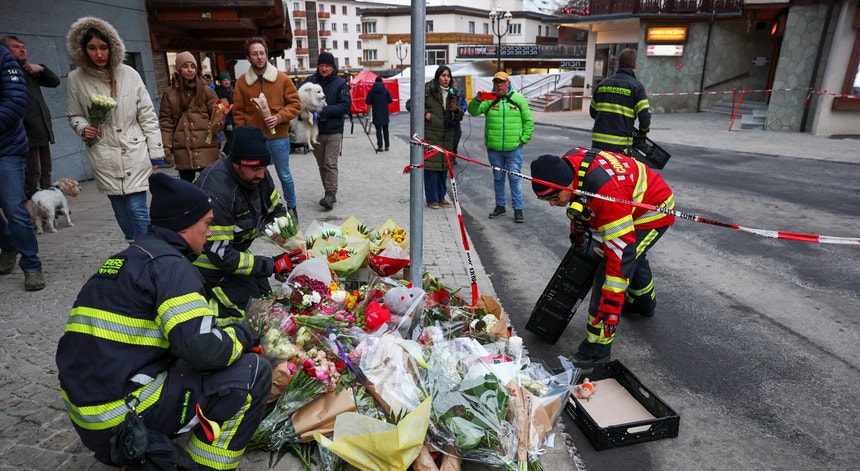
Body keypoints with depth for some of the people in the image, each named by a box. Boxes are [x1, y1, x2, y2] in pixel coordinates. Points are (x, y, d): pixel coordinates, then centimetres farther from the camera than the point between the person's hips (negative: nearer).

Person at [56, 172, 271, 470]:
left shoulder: (130, 258, 13)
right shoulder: (168, 264, -15)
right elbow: (204, 348, -26)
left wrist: (227, 326, 14)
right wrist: (242, 335, -7)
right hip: (123, 417, -9)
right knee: (252, 372, -9)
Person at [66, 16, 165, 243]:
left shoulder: (129, 74, -1)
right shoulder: (76, 78, 2)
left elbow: (147, 116, 1)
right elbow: (74, 115, 14)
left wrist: (156, 152, 0)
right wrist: (83, 128, -9)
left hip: (135, 153, -2)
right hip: (103, 156, 2)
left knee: (137, 209, -6)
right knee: (120, 210, 8)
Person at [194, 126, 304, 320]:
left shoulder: (258, 175, -10)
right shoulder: (216, 192, -32)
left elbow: (276, 211, 7)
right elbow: (221, 255, -29)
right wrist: (272, 265, -27)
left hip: (237, 252, 8)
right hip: (211, 266, -8)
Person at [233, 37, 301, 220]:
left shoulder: (282, 78, -2)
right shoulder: (242, 82, 2)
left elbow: (295, 104, -1)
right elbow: (238, 112, 6)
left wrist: (279, 117, -16)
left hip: (278, 136, -1)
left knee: (284, 175, 9)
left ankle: (291, 206, 29)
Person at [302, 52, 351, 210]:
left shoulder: (340, 83, -2)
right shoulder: (310, 81, 5)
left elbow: (346, 105, -11)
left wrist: (323, 112, -18)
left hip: (333, 131, -3)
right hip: (315, 131, 4)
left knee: (330, 164, -11)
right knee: (322, 165, 10)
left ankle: (330, 195, -9)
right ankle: (329, 193, 21)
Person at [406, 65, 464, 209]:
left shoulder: (453, 93, 14)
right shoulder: (427, 90, -5)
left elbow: (460, 116, 18)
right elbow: (410, 104, 0)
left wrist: (456, 109, -4)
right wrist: (424, 113, -10)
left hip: (447, 136, 6)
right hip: (430, 134, -6)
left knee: (444, 167, 10)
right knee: (431, 167, -4)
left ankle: (441, 197, 21)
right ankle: (432, 199, 7)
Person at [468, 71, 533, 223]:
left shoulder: (518, 98, 4)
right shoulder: (489, 99, 4)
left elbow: (528, 121, 8)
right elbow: (473, 111, -9)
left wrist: (524, 139, 0)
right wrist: (477, 100, -28)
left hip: (514, 148, -2)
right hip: (494, 148, 2)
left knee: (515, 178, 0)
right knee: (498, 178, 12)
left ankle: (518, 209, 7)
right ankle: (500, 206, 25)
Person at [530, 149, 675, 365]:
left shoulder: (607, 194, -44)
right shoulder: (566, 164, -20)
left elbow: (620, 252, -42)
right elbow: (579, 198, 5)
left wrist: (611, 308, -39)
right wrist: (577, 228, 15)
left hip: (653, 212, -9)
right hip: (634, 205, 9)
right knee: (634, 256, 29)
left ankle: (598, 347, -12)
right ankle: (644, 303, 60)